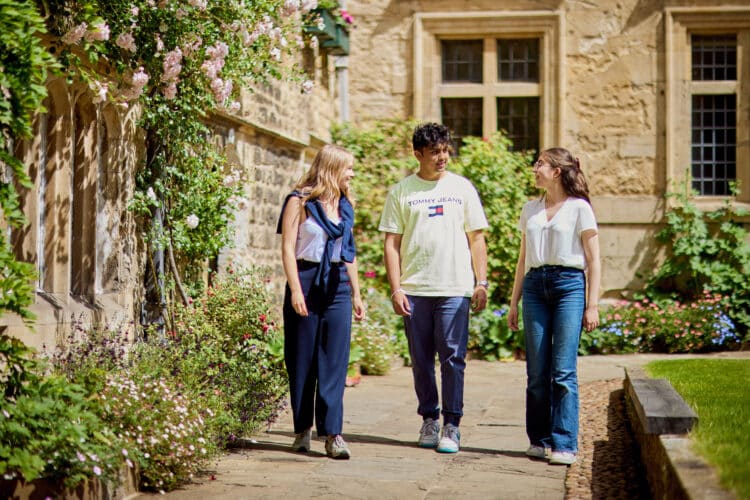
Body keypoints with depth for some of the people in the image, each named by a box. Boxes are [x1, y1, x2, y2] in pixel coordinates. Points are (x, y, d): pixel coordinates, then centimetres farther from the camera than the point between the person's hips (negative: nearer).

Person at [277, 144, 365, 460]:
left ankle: (332, 433, -6)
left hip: (337, 285, 4)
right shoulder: (300, 201, -3)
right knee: (302, 360, 3)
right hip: (307, 279, -4)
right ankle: (302, 429, 13)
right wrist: (295, 290, -15)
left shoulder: (345, 205, 14)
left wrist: (356, 293, 17)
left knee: (335, 361, -4)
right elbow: (288, 247, -8)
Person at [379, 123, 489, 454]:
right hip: (415, 290, 1)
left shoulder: (462, 188, 8)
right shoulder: (401, 192, 6)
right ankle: (429, 419, 19)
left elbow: (476, 238, 10)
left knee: (453, 358, -4)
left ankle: (451, 426, 1)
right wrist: (396, 289, -3)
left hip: (455, 289, 0)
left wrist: (481, 283, 2)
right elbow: (392, 244, 5)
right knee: (421, 359, 6)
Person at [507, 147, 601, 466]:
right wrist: (514, 303, 16)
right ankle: (540, 440, 12)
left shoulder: (579, 208, 1)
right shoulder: (530, 210, 16)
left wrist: (592, 305, -5)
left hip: (569, 285, -5)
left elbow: (594, 261, 1)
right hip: (535, 285, 5)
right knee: (537, 373, 3)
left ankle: (564, 445, -7)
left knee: (563, 372, -9)